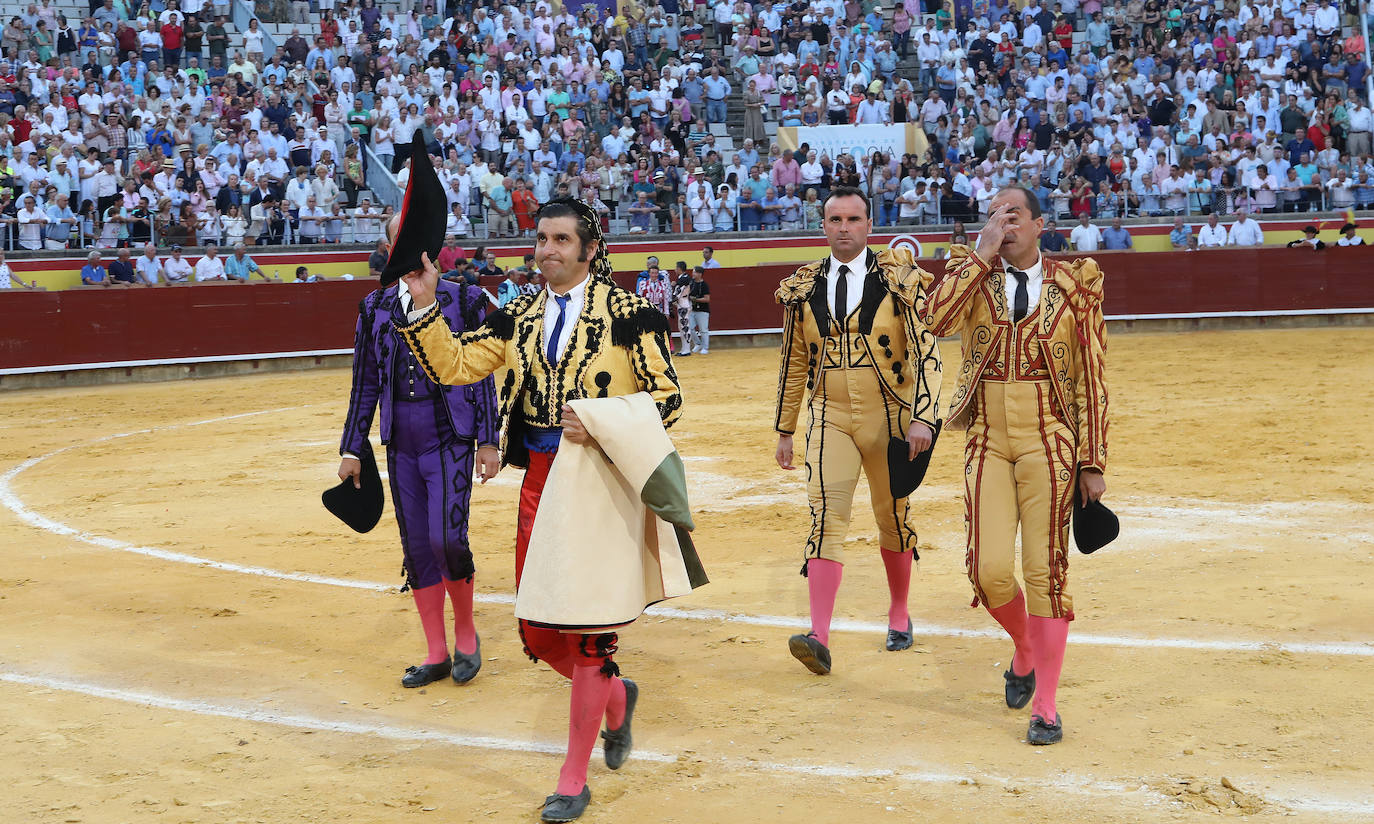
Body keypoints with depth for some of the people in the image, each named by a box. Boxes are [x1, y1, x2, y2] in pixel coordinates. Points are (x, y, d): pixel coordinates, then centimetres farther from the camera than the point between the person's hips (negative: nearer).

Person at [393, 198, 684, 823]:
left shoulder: (626, 312, -4)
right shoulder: (519, 319, 11)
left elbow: (666, 396, -6)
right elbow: (453, 366, 4)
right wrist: (424, 305, -9)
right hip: (539, 479, 5)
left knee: (586, 630, -2)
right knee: (537, 632, 9)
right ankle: (614, 696, 40)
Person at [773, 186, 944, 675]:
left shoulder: (898, 280, -3)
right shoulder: (803, 289, 5)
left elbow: (926, 352, -8)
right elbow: (794, 363, 13)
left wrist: (923, 417, -20)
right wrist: (785, 430, 14)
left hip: (889, 416, -1)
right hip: (829, 417, 1)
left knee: (892, 517, 11)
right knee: (826, 516, -13)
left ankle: (899, 614, 33)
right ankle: (819, 638, -20)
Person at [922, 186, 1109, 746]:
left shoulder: (1074, 286, 2)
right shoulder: (972, 273, 5)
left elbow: (1091, 379, 2)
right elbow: (936, 318, -18)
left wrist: (1092, 462, -2)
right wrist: (983, 254, -15)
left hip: (1048, 438, -1)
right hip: (987, 438, 1)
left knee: (1045, 569, -2)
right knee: (989, 570, -5)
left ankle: (1045, 706, 10)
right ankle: (1024, 652, 28)